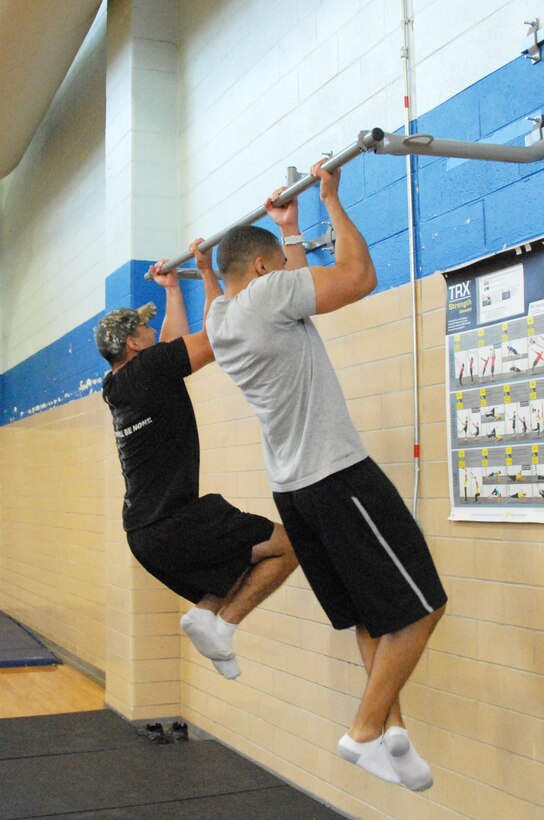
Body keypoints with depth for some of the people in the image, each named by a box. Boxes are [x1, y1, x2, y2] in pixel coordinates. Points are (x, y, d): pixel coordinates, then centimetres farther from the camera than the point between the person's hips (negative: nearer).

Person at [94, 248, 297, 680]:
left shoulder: (118, 387, 14)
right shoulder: (148, 368, -11)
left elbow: (177, 341, 28)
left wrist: (173, 289, 36)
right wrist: (208, 273, -2)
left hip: (146, 533, 10)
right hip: (177, 525, -10)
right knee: (290, 545, -3)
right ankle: (221, 625, -8)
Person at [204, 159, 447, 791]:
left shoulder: (220, 320, 13)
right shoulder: (265, 295, -14)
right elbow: (358, 277, -14)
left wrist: (291, 228, 38)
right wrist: (332, 201, -5)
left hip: (293, 488, 10)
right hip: (339, 477, -10)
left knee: (374, 613, 16)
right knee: (419, 605, -3)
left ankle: (393, 729, 15)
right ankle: (367, 732, 1)